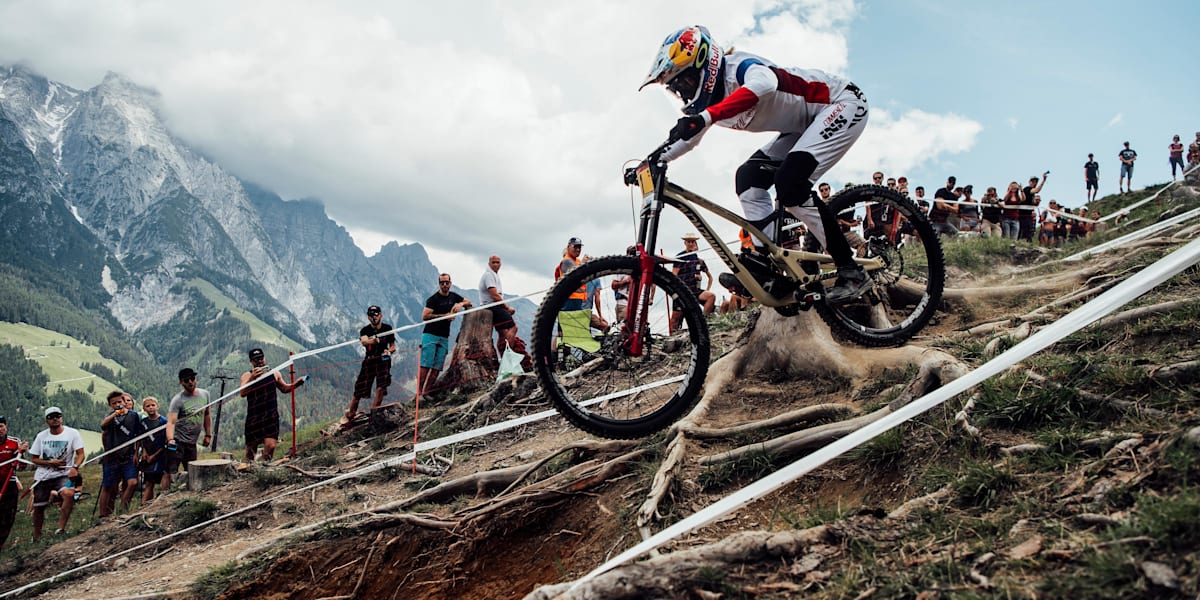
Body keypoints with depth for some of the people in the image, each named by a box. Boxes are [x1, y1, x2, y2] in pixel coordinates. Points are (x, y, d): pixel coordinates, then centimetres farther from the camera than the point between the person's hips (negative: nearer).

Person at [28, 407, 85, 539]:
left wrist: (75, 467, -26)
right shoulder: (41, 436, 4)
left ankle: (60, 528, -26)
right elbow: (33, 459, 8)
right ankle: (36, 537, 29)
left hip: (64, 474, -3)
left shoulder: (72, 433, -5)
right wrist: (50, 462, -10)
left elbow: (80, 453, -7)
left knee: (69, 494, -33)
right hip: (42, 477, 3)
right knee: (38, 507, 8)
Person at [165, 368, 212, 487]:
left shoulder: (204, 394, 7)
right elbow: (171, 422, -21)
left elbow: (206, 415, 20)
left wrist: (208, 435, 18)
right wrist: (170, 440, -37)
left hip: (192, 443, 6)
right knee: (170, 473, -11)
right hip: (177, 441, -6)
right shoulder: (178, 400, -11)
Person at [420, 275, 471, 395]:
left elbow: (469, 302, 23)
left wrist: (460, 304, 0)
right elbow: (425, 316, -13)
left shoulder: (453, 296, 12)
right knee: (426, 365, -13)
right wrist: (444, 316, -12)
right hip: (430, 335, -6)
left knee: (437, 367, -2)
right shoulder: (433, 299, -6)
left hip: (444, 337, 6)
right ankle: (418, 392, -13)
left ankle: (426, 393, 0)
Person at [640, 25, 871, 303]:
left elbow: (764, 83, -49)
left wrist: (706, 117, -58)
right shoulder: (711, 99, 2)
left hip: (844, 102, -10)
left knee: (789, 183, -25)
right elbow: (688, 137, 17)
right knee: (748, 178, -1)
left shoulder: (738, 67, -26)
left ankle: (851, 272, -17)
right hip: (808, 124, 10)